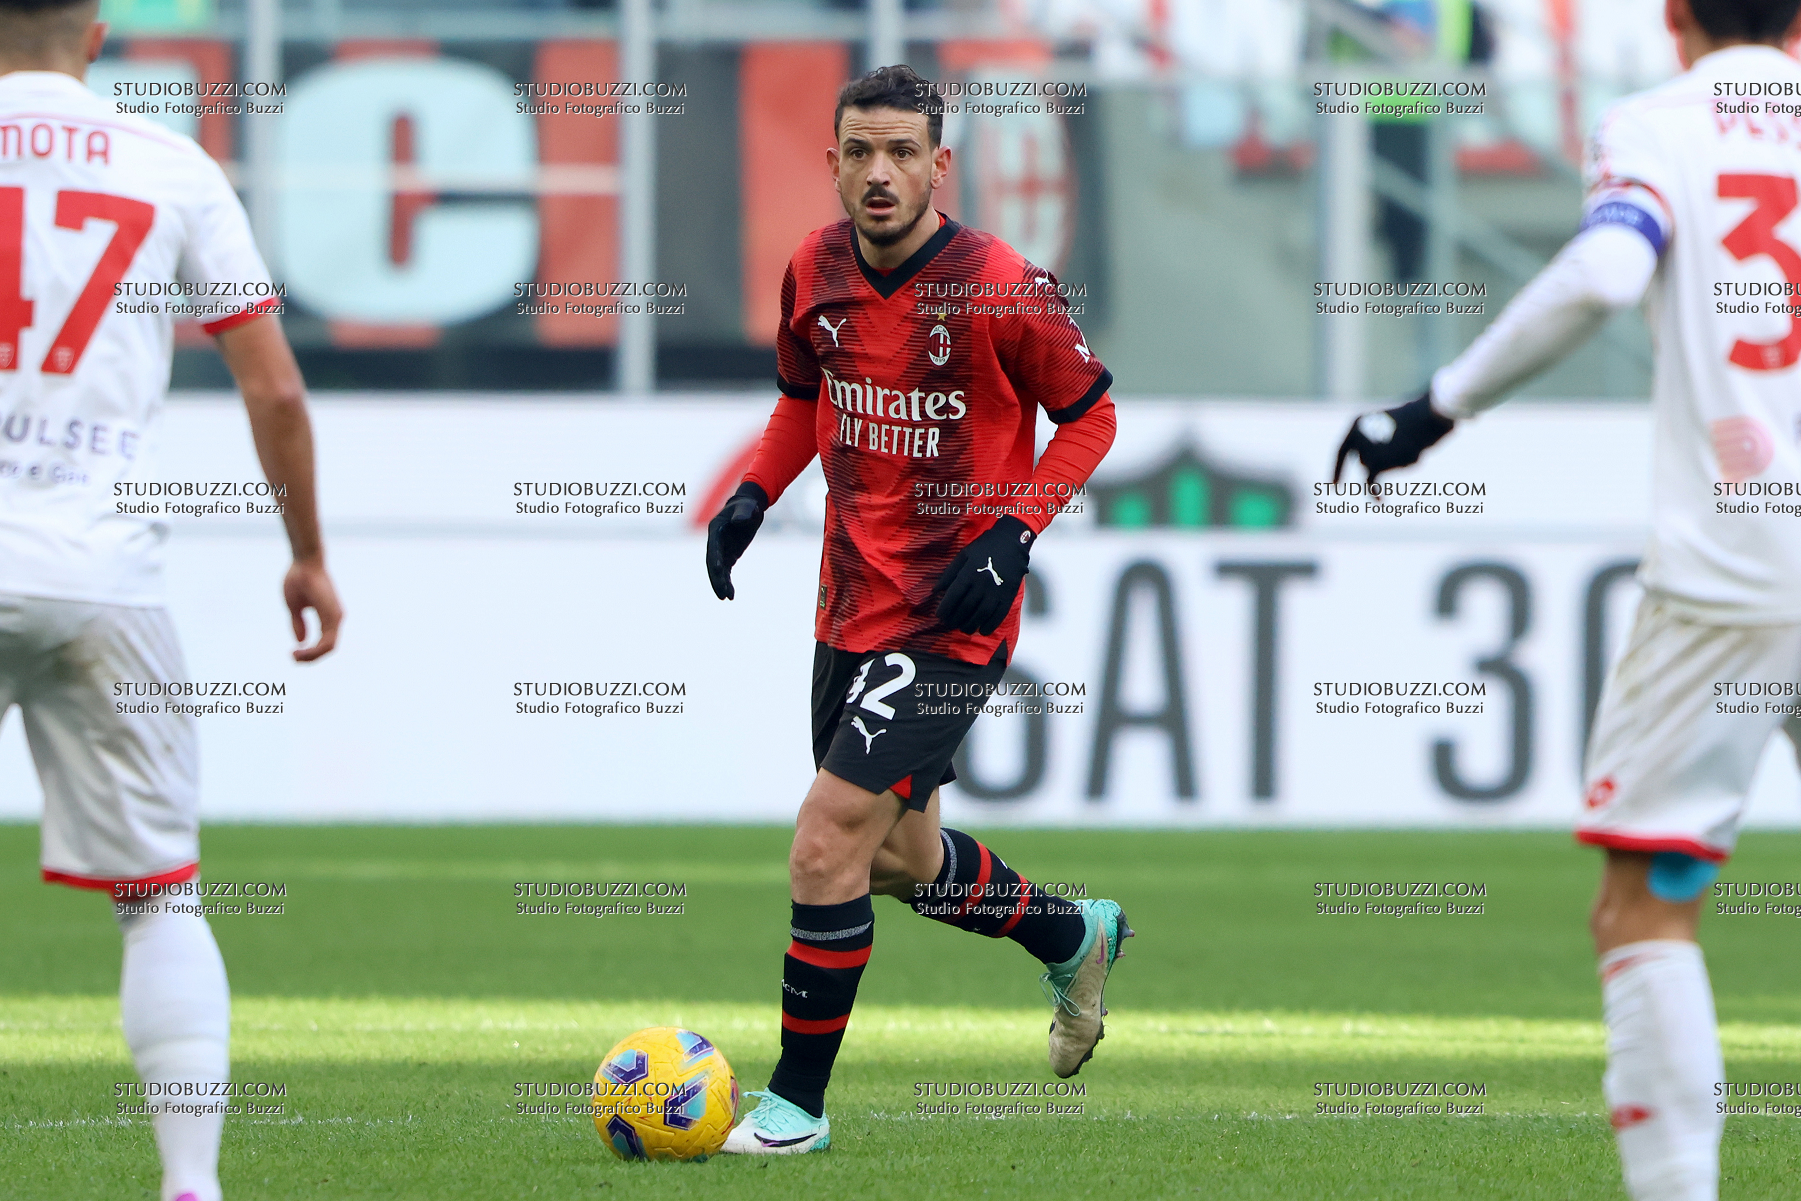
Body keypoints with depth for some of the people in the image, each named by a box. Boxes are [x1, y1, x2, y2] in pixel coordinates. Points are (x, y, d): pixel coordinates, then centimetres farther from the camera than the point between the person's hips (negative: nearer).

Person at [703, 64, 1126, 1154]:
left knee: (825, 845, -14)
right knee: (899, 855, 20)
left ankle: (797, 1104, -1)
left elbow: (1092, 415, -5)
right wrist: (755, 493, 2)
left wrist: (1013, 533, -17)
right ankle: (1074, 937, 48)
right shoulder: (816, 272, 0)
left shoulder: (1003, 288, -17)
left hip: (952, 617, -7)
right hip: (851, 604, 7)